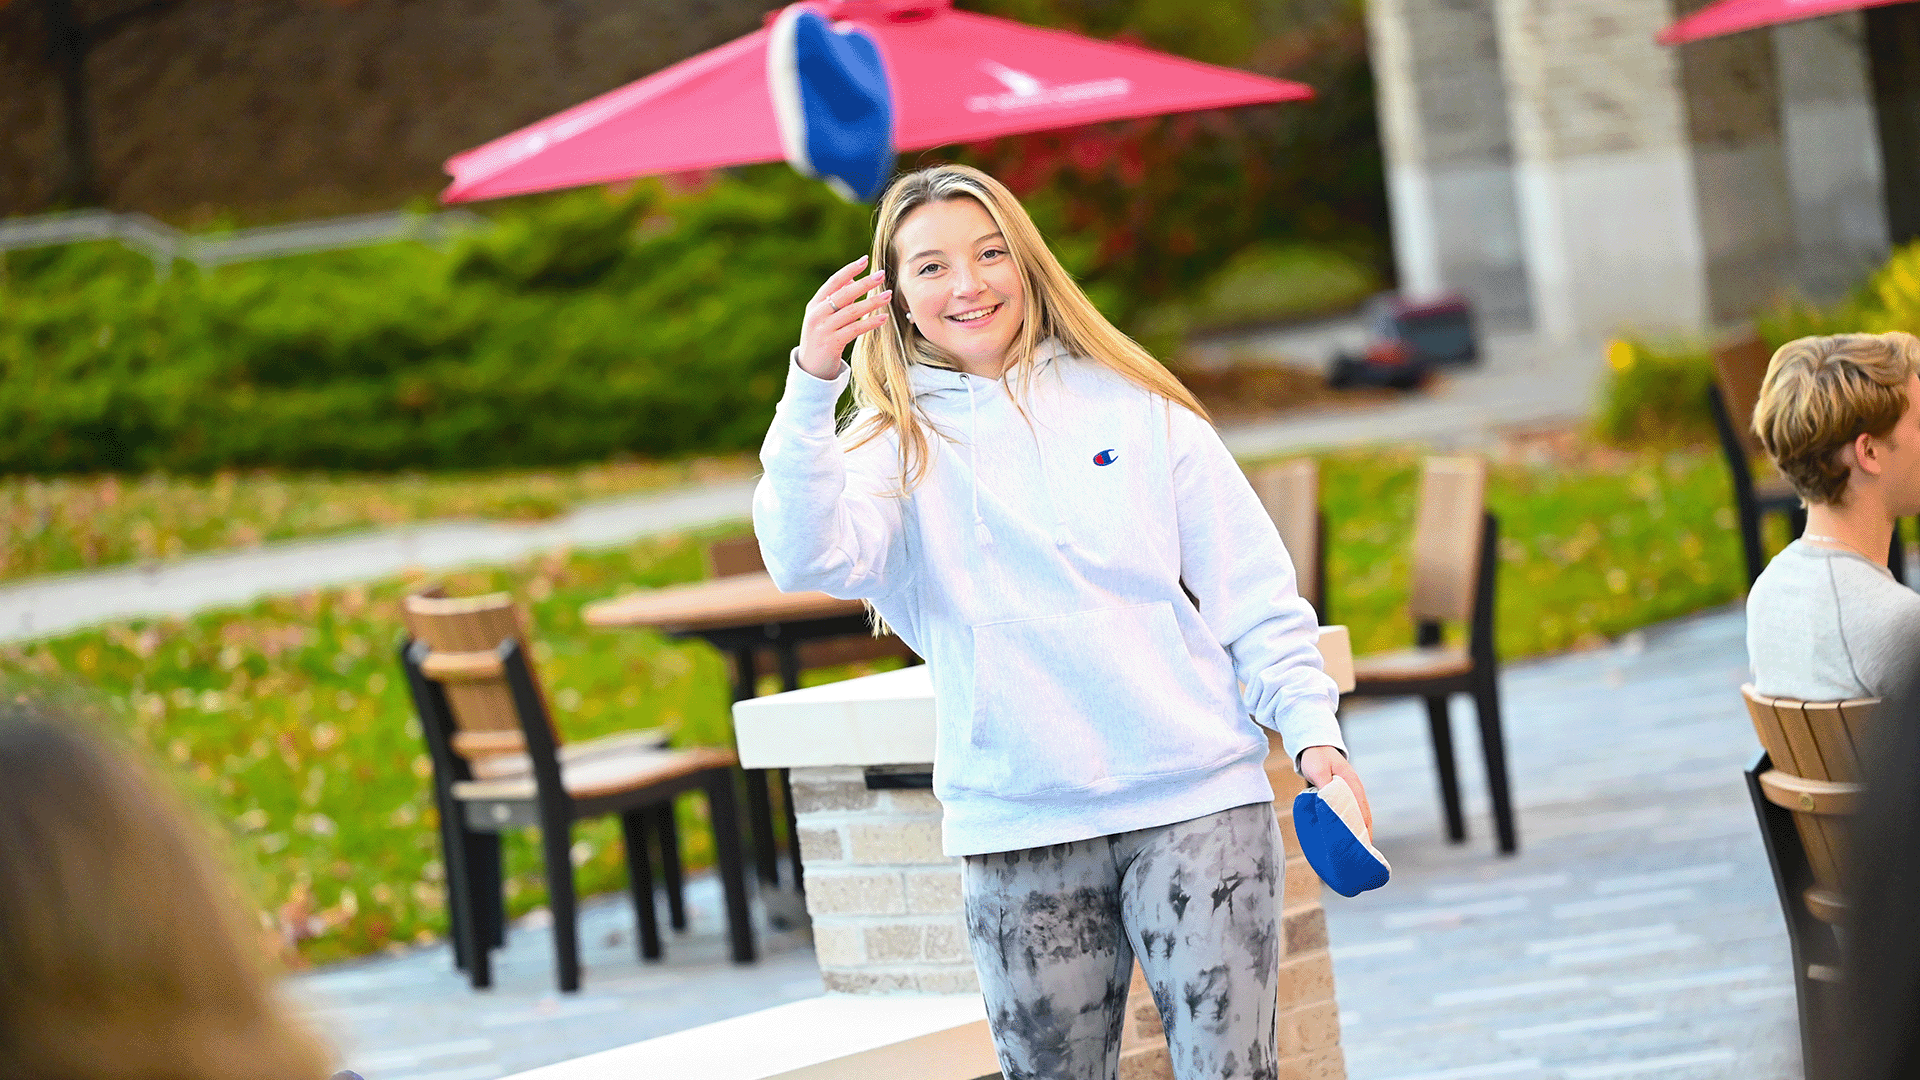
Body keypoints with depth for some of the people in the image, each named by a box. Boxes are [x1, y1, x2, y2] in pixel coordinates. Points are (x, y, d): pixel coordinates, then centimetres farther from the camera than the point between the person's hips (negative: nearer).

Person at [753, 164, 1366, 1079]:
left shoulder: (1133, 408, 8)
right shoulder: (900, 448, 7)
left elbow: (1251, 590, 9)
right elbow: (808, 558, -14)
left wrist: (1313, 731, -2)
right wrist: (812, 384, -25)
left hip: (1198, 802, 0)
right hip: (1018, 831, 0)